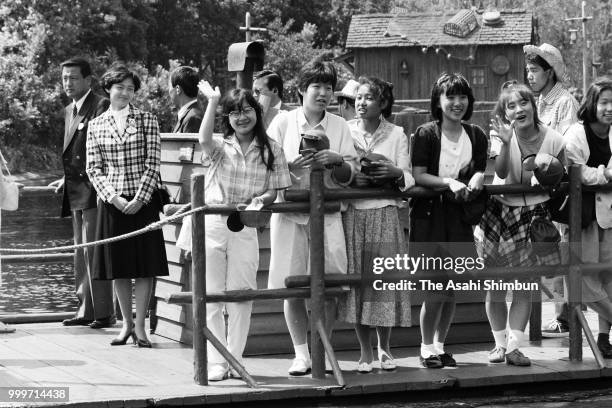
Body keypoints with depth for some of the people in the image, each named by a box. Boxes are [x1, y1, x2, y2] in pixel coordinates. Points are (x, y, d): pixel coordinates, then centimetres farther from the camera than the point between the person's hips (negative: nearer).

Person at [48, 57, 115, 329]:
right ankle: (86, 310, 18)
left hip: (94, 190, -9)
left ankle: (104, 312, -6)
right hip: (76, 194, 9)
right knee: (81, 253, 12)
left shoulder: (101, 106, -10)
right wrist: (66, 179, 15)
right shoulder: (69, 111, 18)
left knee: (92, 250, -10)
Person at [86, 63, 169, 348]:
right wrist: (113, 197, -10)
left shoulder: (147, 121, 1)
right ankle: (126, 324, 18)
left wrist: (140, 199, -12)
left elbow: (152, 164, -4)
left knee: (144, 265, -2)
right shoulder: (96, 125, 6)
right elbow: (94, 169, 4)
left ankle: (140, 326, 4)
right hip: (112, 203, 2)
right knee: (118, 267, 6)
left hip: (142, 202, -2)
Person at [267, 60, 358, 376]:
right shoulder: (283, 122, 4)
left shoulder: (339, 126, 9)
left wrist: (336, 161, -13)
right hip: (290, 211, -1)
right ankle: (301, 353, 8)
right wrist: (293, 166, -16)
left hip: (327, 212, 1)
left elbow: (349, 176, 8)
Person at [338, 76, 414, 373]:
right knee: (356, 279, -1)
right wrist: (351, 178, -15)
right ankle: (365, 351, 10)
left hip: (385, 214, 0)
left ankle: (384, 348, 17)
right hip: (352, 213, 0)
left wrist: (396, 173, -17)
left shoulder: (396, 134, 6)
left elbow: (408, 179, 5)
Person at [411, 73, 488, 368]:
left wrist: (473, 183, -15)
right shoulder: (426, 134, -5)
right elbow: (418, 176, -9)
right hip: (429, 214, -4)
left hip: (460, 215, 4)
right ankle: (427, 348, 7)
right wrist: (449, 182, -22)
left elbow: (480, 171, 7)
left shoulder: (476, 136, 8)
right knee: (436, 287, -8)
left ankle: (440, 344, 20)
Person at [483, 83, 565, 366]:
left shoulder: (553, 140, -8)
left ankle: (514, 346, 9)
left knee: (524, 286, 0)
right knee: (495, 286, 5)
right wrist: (506, 143, -37)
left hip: (534, 214, 0)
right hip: (501, 212, 0)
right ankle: (500, 342, 23)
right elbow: (501, 173, -26)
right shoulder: (503, 133, -10)